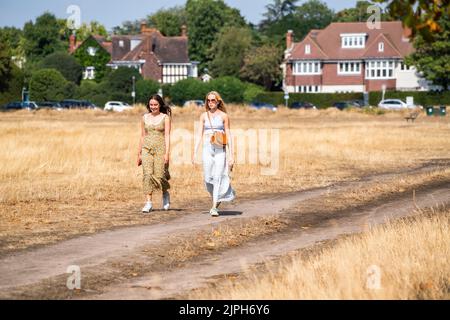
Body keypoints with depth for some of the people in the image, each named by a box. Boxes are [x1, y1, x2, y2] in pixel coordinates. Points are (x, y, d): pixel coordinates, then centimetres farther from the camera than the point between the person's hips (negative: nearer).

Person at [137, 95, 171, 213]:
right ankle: (149, 203, -10)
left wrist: (167, 153, -15)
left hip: (160, 149, -3)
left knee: (160, 175, -4)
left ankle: (165, 194, 27)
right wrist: (139, 153, 15)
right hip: (147, 149, 3)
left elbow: (167, 136, -6)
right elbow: (142, 136, 16)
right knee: (148, 174, -10)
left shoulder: (165, 118, 1)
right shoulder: (145, 118, 11)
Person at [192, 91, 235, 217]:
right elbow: (200, 135, 10)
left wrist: (231, 154, -2)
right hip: (207, 149, 3)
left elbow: (228, 136, 2)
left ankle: (214, 207, -12)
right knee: (208, 178, 1)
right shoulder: (204, 116, 9)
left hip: (220, 150, -3)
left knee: (218, 177, -11)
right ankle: (217, 198, 30)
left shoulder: (224, 116, 2)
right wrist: (195, 152, 3)